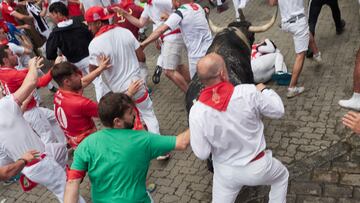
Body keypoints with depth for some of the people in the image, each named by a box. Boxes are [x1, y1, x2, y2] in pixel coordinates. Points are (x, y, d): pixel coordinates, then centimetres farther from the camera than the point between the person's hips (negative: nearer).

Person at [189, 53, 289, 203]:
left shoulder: (197, 112, -23)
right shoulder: (248, 92, -25)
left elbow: (202, 154, -13)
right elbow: (278, 111, -8)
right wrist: (264, 90, 9)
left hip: (226, 172, 1)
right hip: (257, 167, -1)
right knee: (281, 176, 32)